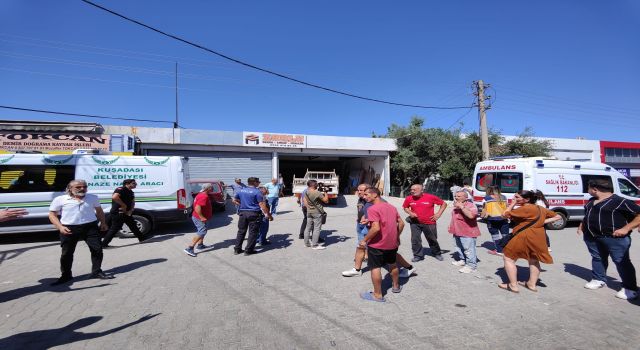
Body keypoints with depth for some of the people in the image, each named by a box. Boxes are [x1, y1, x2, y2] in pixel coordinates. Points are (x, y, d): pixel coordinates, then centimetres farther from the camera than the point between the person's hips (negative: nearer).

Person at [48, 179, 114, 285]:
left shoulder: (92, 198, 10)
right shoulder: (60, 199, 1)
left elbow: (99, 211, 20)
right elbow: (52, 215, 2)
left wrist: (103, 223, 13)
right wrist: (60, 227, -11)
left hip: (90, 227, 1)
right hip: (69, 229, -1)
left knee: (97, 249, 0)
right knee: (66, 253, 6)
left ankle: (97, 272, 14)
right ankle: (66, 275, 23)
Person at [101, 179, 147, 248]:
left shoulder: (130, 192, 12)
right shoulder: (120, 189, -16)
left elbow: (132, 202, 15)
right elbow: (114, 197, -34)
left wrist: (130, 210, -5)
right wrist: (124, 205, -25)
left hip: (126, 213, 9)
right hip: (117, 213, -9)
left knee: (133, 225, 17)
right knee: (114, 229, -3)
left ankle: (142, 238, 28)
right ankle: (104, 244, 10)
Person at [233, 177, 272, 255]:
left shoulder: (241, 190, 8)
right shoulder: (257, 191, -11)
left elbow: (234, 200, 18)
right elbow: (262, 205, -15)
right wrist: (268, 215, -11)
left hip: (243, 213, 6)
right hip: (253, 214, -6)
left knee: (241, 231, 15)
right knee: (253, 232, 4)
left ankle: (237, 249, 20)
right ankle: (248, 250, 6)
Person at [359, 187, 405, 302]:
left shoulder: (373, 209, -18)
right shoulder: (391, 206, 7)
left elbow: (376, 228, -27)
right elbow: (401, 223, 9)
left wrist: (364, 240, -17)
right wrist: (397, 236, 21)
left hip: (377, 244, -8)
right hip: (392, 243, 8)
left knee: (375, 268, 3)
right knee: (392, 264, 25)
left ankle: (378, 295, 10)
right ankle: (396, 286, 42)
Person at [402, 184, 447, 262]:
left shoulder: (430, 197, -11)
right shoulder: (409, 198, -7)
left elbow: (444, 204, 0)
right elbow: (405, 207, 12)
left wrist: (438, 214, -6)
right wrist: (410, 213, -8)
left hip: (429, 223, -1)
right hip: (415, 223, 1)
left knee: (432, 240, 15)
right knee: (415, 240, -1)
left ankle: (437, 253, 39)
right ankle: (418, 255, 17)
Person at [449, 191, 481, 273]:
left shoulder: (471, 206, -17)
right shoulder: (456, 206, 11)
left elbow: (471, 215, -37)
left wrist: (462, 207, -31)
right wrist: (451, 226, 19)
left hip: (467, 232, -9)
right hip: (457, 232, 10)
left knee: (468, 249, -7)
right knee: (459, 247, 20)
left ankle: (471, 265, 2)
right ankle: (463, 260, 35)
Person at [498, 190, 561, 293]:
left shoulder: (525, 209, -17)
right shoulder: (540, 208, 11)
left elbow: (505, 215, -16)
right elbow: (557, 216, 20)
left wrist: (513, 203, -8)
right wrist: (543, 222, 8)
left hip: (525, 237, -9)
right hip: (538, 237, 9)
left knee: (508, 258, 3)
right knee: (534, 260, 25)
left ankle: (513, 285, 4)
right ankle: (532, 284, 34)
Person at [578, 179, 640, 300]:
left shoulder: (620, 202, -13)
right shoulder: (591, 201, 12)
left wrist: (626, 228, -20)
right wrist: (582, 225, 16)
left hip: (614, 238, -7)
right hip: (592, 237, 8)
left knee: (621, 262, 1)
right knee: (597, 258, 17)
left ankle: (630, 288, 12)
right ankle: (598, 280, 32)